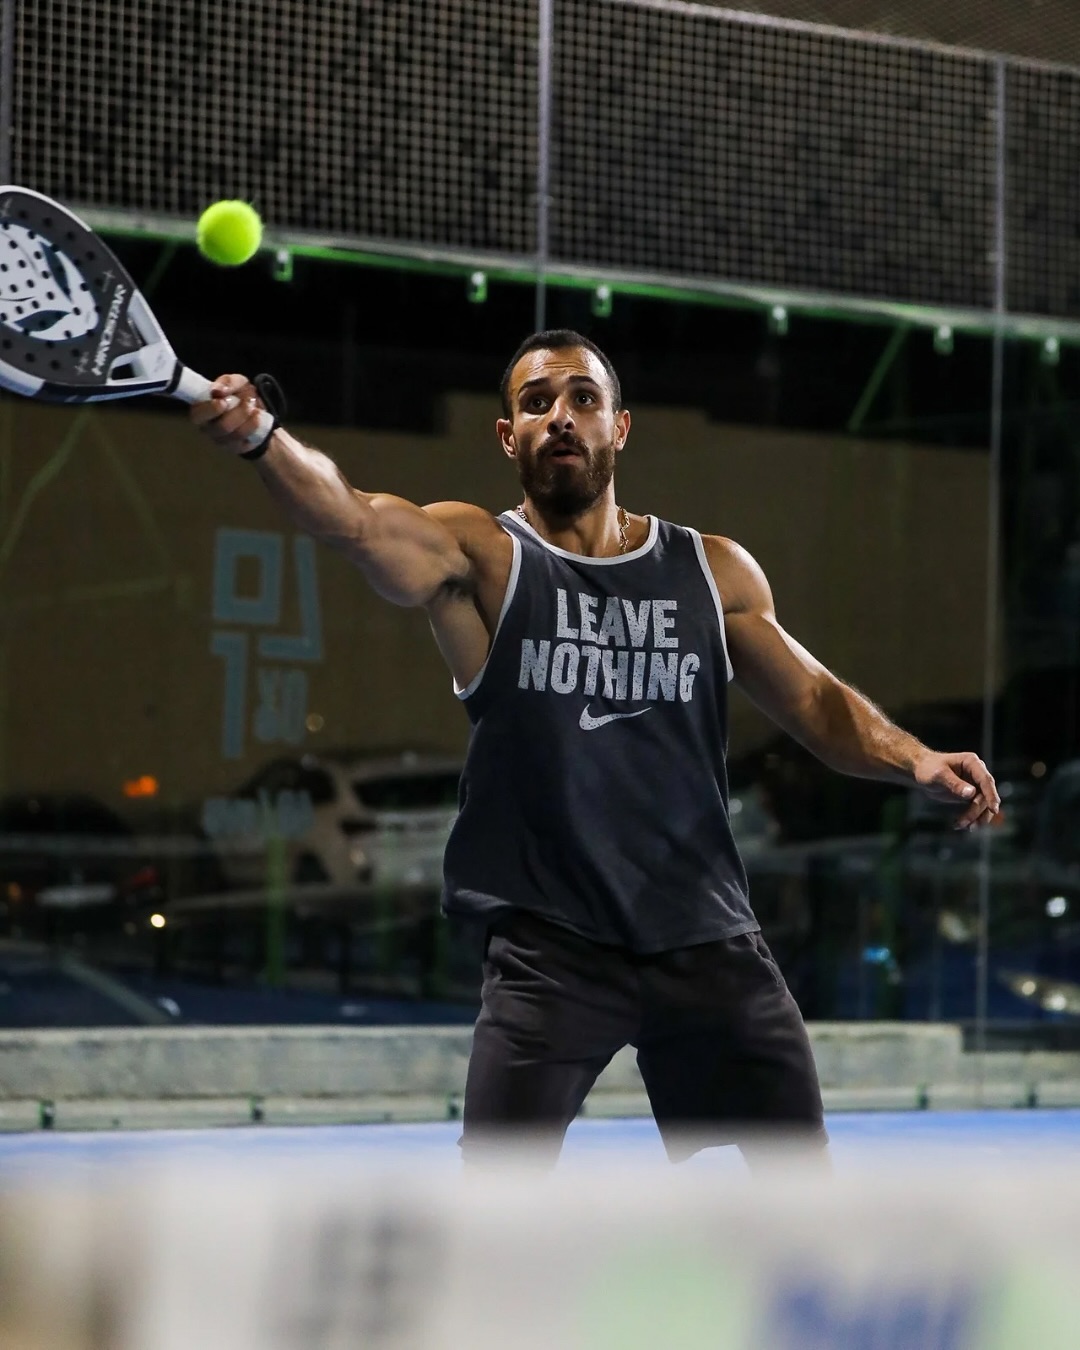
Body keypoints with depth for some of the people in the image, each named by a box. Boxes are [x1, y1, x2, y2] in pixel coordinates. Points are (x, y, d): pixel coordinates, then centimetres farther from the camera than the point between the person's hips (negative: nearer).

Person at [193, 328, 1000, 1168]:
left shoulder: (713, 572, 10)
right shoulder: (478, 556, -2)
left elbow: (815, 701, 15)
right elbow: (354, 518, -20)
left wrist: (914, 761, -6)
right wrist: (260, 438, -41)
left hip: (709, 938, 4)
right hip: (551, 946, -3)